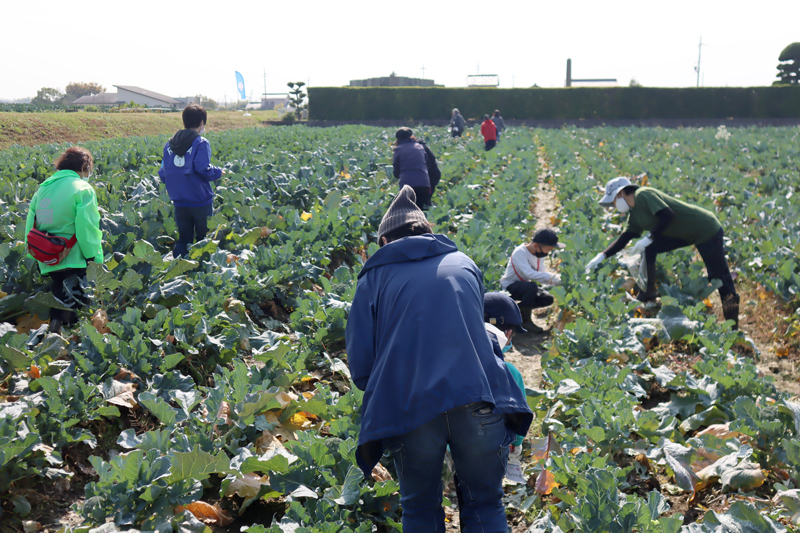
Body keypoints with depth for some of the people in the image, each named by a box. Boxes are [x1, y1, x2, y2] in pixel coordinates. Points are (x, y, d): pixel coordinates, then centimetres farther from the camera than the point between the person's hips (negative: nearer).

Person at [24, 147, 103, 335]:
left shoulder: (43, 188, 11)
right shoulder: (83, 189, -10)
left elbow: (30, 223, 14)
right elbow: (87, 228, -17)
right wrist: (95, 259, -11)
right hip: (74, 261, -7)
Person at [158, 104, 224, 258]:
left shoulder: (169, 144, 8)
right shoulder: (200, 143, -9)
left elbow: (163, 174, 8)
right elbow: (203, 169, -20)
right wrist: (218, 172, -1)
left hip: (179, 203, 5)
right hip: (200, 202, -5)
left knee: (183, 240, 12)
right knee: (203, 240, 6)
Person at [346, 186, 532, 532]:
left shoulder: (375, 277, 10)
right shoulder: (464, 264, 20)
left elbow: (360, 365, 4)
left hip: (408, 409, -2)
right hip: (478, 398, 2)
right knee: (486, 505, 17)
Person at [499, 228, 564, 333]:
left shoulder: (539, 254, -1)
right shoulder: (520, 252, -27)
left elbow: (542, 275, -4)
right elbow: (529, 273, -39)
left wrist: (557, 281, -23)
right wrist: (552, 278, -43)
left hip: (523, 286, 8)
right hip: (509, 287, -8)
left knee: (548, 299, -9)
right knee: (532, 286, -35)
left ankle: (519, 309, 10)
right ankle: (526, 320, -18)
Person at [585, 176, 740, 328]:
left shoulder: (643, 195, -18)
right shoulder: (634, 215, 11)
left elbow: (668, 215, -26)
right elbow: (624, 238, 10)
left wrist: (650, 238, -23)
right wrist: (602, 256, 1)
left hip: (707, 229, -9)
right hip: (686, 234, 9)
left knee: (719, 276, -4)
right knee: (648, 249, 1)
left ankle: (732, 327, 2)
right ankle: (647, 295, 9)